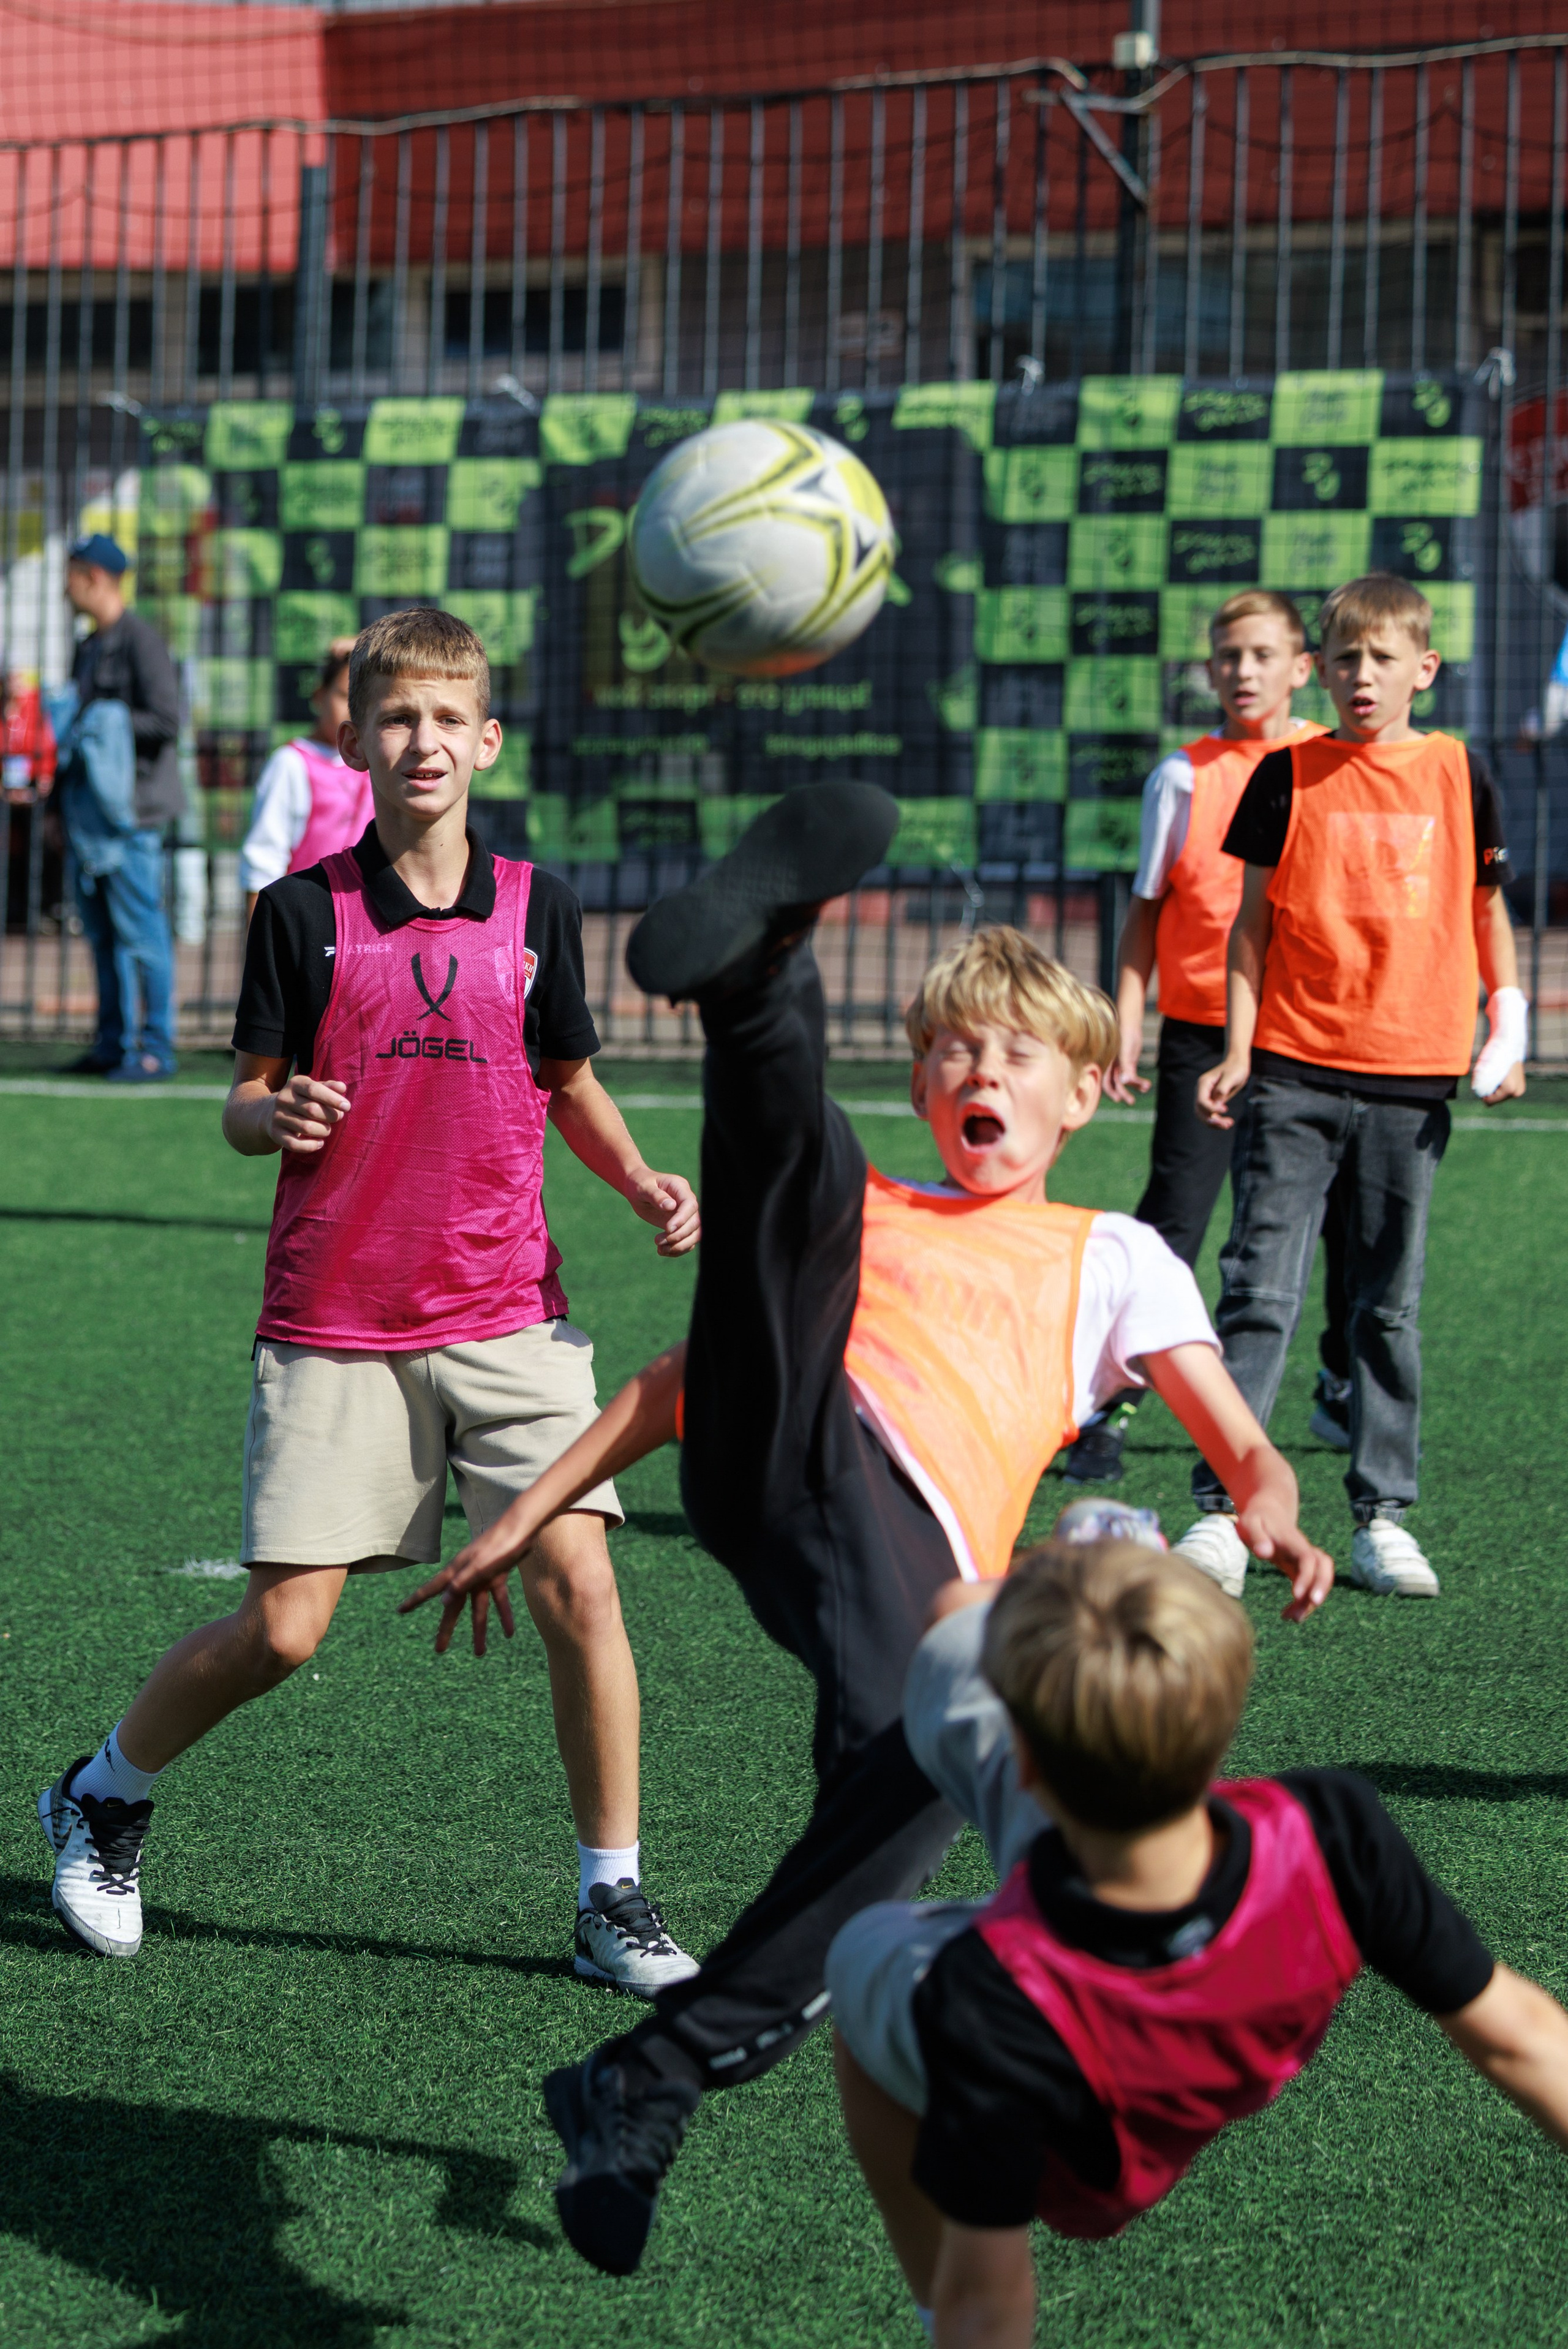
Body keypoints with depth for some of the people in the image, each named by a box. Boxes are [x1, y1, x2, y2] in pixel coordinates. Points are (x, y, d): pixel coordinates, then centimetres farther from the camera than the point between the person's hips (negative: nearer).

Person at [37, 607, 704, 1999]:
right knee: (282, 1627, -4)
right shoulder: (305, 911, -1)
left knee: (579, 1586, -10)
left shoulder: (535, 905, 5)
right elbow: (247, 1101, 4)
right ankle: (105, 1801, 25)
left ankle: (613, 1899, 6)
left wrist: (639, 1180, 0)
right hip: (335, 1324, -2)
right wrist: (273, 1115, -19)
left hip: (508, 1312, 2)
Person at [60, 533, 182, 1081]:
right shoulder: (89, 647, 18)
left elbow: (166, 721, -18)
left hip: (132, 808, -9)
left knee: (139, 929, -8)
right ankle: (113, 1044, 17)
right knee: (101, 929, 11)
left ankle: (155, 1050, -5)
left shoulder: (140, 640, -10)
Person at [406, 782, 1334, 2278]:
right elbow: (689, 1372, 35)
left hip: (918, 1557, -1)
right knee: (793, 1150, -20)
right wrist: (533, 1508, 27)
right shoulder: (860, 1213, 34)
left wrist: (1267, 1514, -5)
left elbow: (1239, 1443, 18)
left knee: (914, 1783, -33)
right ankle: (751, 962, -53)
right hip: (779, 1462, 1)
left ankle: (647, 2087, -27)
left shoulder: (1112, 1257, 29)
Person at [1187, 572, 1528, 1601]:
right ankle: (1224, 1507, -4)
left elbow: (1488, 906, 15)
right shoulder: (1288, 777, 2)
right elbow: (1254, 919, 5)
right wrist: (1238, 1053, -2)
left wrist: (1507, 1030, 6)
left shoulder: (1459, 775, 6)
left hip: (1412, 1078, 1)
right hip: (1295, 1072, -1)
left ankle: (1384, 1515, 14)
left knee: (1389, 1305, 7)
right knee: (1261, 1292, -6)